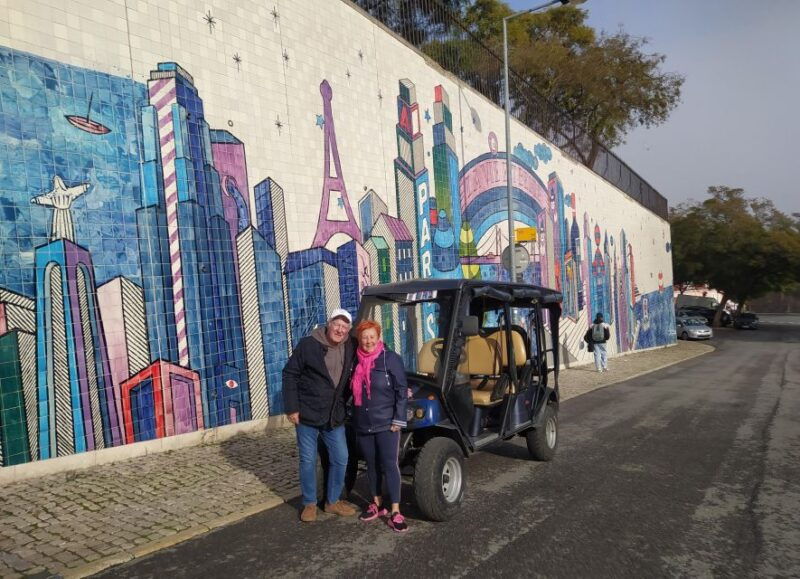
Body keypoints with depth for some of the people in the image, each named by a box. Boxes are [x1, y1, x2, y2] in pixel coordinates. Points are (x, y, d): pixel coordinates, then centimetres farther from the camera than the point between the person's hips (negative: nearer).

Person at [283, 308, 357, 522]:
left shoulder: (351, 348, -1)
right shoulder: (308, 345, -12)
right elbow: (290, 374, -9)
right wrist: (291, 407, -12)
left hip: (335, 417, 4)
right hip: (308, 415, -4)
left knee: (341, 458, 8)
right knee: (308, 461, 6)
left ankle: (333, 501, 27)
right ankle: (310, 504, 23)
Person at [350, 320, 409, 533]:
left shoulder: (391, 359, -8)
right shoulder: (355, 361, 5)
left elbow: (401, 391, -9)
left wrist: (398, 420, -13)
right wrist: (354, 417, 14)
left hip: (386, 424, -5)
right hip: (363, 425, 5)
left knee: (390, 465, -4)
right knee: (371, 465, 14)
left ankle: (395, 512, 0)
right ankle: (377, 504, 28)